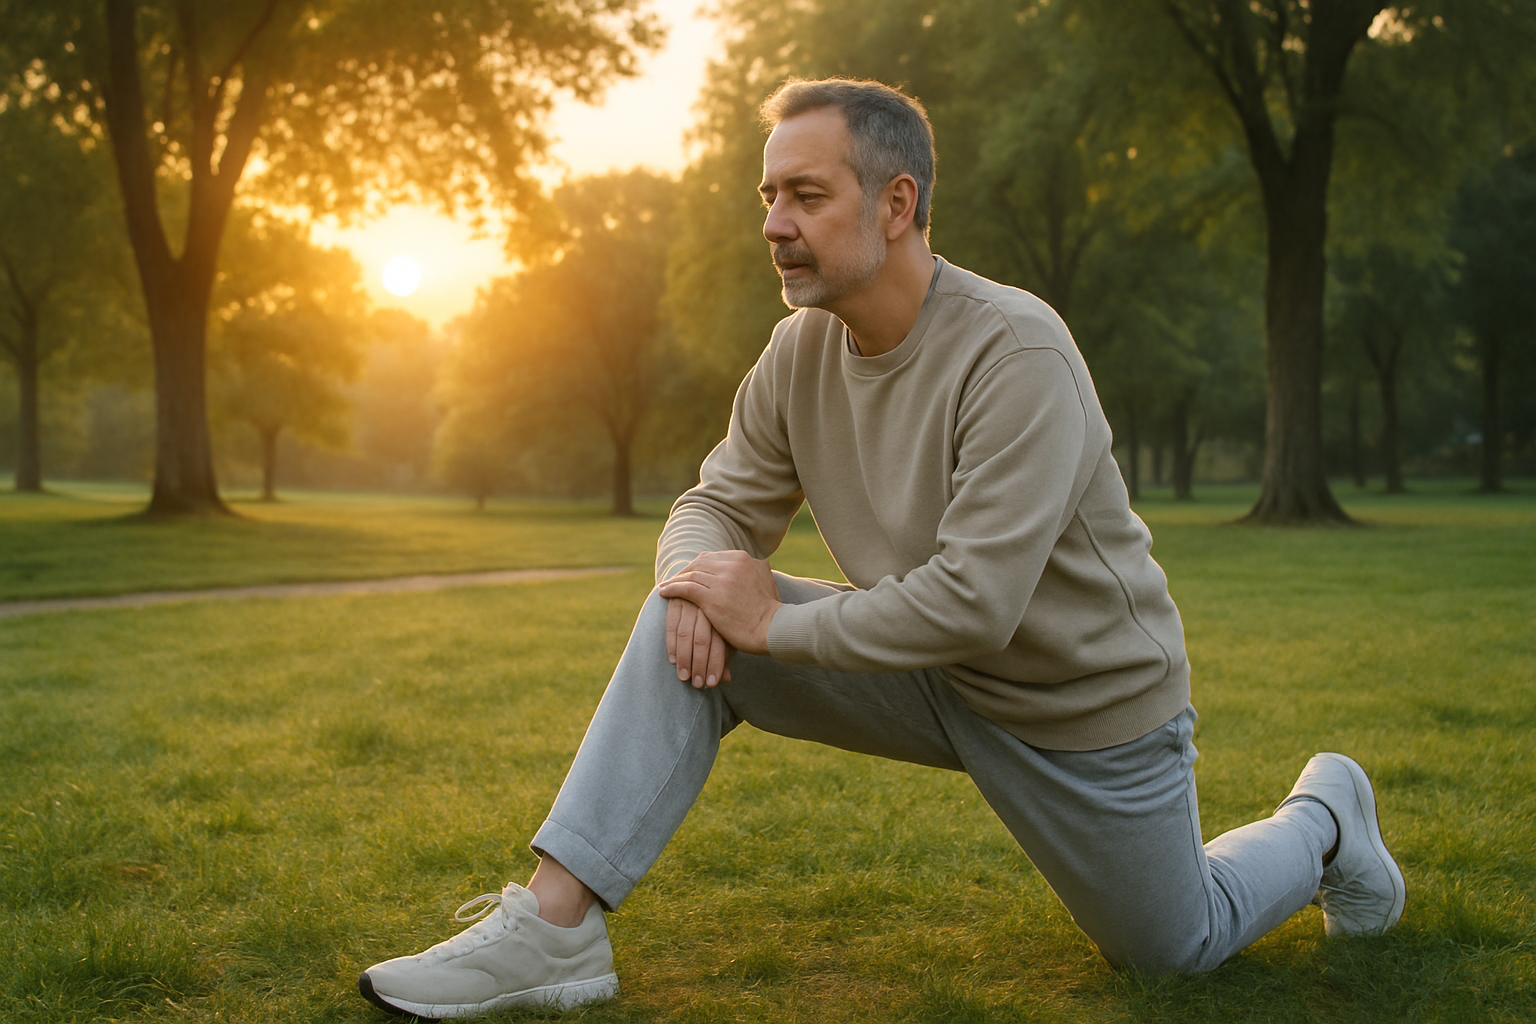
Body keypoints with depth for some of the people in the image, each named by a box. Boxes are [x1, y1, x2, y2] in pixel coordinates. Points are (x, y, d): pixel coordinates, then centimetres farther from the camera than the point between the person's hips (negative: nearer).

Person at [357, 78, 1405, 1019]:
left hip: (1084, 702, -5)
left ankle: (1326, 814, 42)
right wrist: (696, 583, -24)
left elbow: (975, 603, -35)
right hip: (927, 676, 5)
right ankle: (557, 922, -15)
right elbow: (721, 503, 0)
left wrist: (777, 624, -26)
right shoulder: (801, 348, -8)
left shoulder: (1015, 354, -30)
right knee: (687, 625, -13)